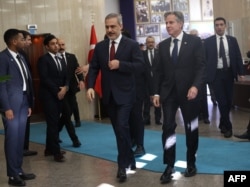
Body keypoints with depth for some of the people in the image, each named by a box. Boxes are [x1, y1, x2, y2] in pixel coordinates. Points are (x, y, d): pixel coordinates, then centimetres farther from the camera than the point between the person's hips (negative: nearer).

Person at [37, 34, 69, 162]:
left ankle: (49, 149, 18)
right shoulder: (43, 59, -5)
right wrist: (57, 91, -14)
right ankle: (56, 152, -5)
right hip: (49, 96, -7)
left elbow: (66, 77, 14)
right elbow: (44, 79, -14)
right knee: (52, 123, -7)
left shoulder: (60, 60, 18)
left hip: (60, 95, 7)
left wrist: (65, 88, -6)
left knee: (55, 123, 9)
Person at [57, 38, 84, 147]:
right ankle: (75, 139, 1)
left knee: (66, 115, 13)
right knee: (67, 114, -5)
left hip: (71, 90, 5)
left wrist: (81, 80, -20)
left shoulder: (72, 57, 9)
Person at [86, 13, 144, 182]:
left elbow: (140, 65, -11)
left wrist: (120, 64, -22)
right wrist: (90, 86, -10)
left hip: (125, 94, -5)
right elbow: (94, 68, 5)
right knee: (119, 129, 13)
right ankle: (130, 160, 28)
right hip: (109, 95, 5)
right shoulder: (100, 47, 8)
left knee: (122, 127, -15)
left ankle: (123, 165, -5)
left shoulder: (132, 45, -4)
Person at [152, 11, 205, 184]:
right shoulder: (163, 45, 8)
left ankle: (191, 163, 24)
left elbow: (201, 67, -9)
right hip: (168, 93, 2)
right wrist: (156, 92, 2)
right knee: (168, 127, -6)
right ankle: (169, 166, 0)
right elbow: (158, 71, 9)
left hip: (188, 92, -2)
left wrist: (196, 86, -23)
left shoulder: (194, 41, -3)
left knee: (191, 128, 9)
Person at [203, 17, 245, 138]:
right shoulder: (208, 41, 0)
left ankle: (223, 124, 24)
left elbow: (238, 56, 6)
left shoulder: (232, 40, 7)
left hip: (229, 73, 3)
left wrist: (240, 72, 0)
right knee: (222, 101, -6)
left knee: (228, 101, 7)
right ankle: (227, 126, 5)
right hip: (216, 74, -3)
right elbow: (204, 59, 0)